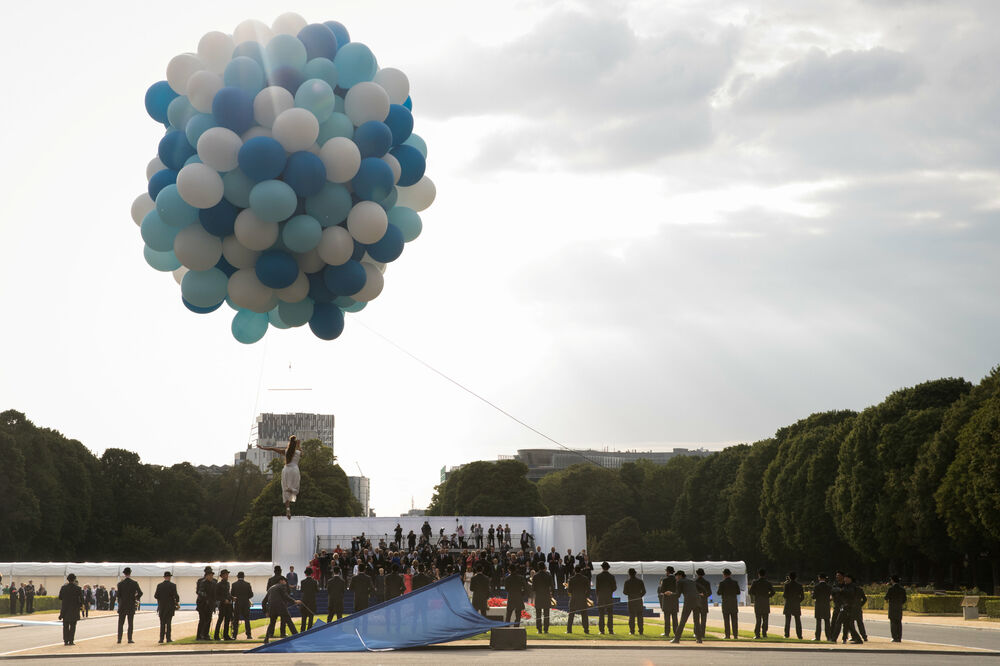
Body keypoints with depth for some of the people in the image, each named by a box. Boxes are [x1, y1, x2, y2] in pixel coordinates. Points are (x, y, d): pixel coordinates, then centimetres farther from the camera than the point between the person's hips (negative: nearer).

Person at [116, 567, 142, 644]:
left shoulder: (120, 583, -4)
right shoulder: (134, 583, -6)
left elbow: (118, 595, 0)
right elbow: (140, 593, -8)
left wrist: (119, 603, 12)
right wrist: (136, 598, 10)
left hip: (122, 606, 0)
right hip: (131, 606, 0)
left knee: (120, 623, 6)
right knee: (130, 623, 4)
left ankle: (119, 638, 3)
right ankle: (130, 639, 2)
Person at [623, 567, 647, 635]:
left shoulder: (627, 582, -4)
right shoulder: (640, 581, 2)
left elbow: (624, 592, -4)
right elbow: (644, 591, 2)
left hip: (631, 600, -2)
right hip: (639, 601, 2)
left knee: (631, 616, 3)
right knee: (640, 616, 5)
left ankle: (632, 631, -1)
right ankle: (640, 631, 3)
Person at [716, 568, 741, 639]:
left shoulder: (722, 583, -7)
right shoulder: (735, 582, 2)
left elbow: (719, 593, -8)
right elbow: (738, 592, 4)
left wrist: (717, 591, 13)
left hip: (725, 603, -2)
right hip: (734, 603, 3)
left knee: (726, 620, 2)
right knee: (734, 620, 5)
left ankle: (727, 635, -1)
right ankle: (735, 635, 2)